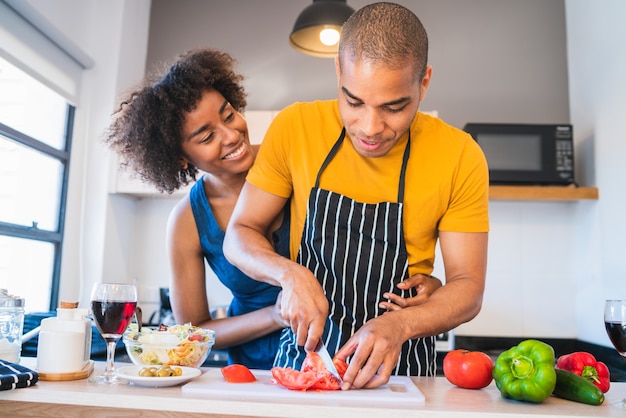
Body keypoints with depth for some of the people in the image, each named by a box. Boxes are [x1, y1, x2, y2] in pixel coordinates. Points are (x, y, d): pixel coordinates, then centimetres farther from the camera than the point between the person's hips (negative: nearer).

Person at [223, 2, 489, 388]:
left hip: (401, 368, 1)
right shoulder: (295, 126, -7)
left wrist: (400, 324, -23)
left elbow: (468, 287, -4)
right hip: (301, 354, 0)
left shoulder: (460, 156, -8)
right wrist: (289, 273, -20)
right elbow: (240, 235, 0)